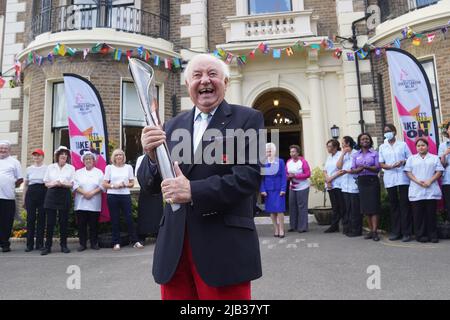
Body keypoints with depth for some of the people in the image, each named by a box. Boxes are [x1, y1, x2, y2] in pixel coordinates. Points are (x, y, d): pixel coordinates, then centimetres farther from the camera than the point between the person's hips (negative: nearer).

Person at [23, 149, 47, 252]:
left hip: (43, 194, -3)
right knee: (30, 219, 2)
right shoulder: (29, 169, 12)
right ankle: (29, 244, 10)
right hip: (31, 194, 3)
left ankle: (40, 244, 9)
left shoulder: (47, 168, 2)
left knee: (41, 219, 1)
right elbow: (25, 185, 17)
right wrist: (24, 199, 13)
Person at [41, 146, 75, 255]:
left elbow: (72, 184, 1)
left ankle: (63, 245, 11)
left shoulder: (71, 168, 7)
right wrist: (53, 184, -12)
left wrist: (61, 184, -16)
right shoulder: (50, 167, 11)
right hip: (51, 195, 1)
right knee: (50, 221, -1)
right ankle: (47, 246, 6)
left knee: (64, 221, 2)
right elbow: (46, 183, 8)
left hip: (65, 195, 0)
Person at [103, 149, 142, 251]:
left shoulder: (128, 167, 9)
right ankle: (116, 243, 12)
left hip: (125, 195, 0)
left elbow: (132, 183, 9)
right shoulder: (109, 167, 6)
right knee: (115, 220, 4)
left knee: (129, 218, -2)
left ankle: (135, 241, 5)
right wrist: (114, 186, -13)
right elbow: (104, 184, 4)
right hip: (112, 196, 0)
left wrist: (124, 185, -10)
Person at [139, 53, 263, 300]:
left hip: (225, 247, -3)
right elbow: (152, 186, 9)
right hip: (173, 247, 4)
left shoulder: (247, 119, -1)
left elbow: (250, 175, -13)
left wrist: (194, 191, -22)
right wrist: (151, 156, -12)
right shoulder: (173, 126, 11)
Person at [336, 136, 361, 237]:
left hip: (354, 186, -7)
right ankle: (350, 229, 19)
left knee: (355, 210, -1)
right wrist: (343, 153, 4)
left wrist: (348, 171, -17)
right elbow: (338, 166, 6)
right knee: (348, 209, 11)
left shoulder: (356, 153, -6)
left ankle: (357, 230, 6)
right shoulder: (344, 155, 16)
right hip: (345, 186, 7)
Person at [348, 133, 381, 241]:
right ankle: (371, 230, 14)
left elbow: (377, 168, -4)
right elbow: (353, 170, 5)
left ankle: (375, 231, -6)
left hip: (372, 181, -3)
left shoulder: (374, 153, 4)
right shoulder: (356, 155, 13)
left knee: (374, 206, -7)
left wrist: (366, 167, -19)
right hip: (361, 181, 3)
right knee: (365, 207, 5)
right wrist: (359, 169, -16)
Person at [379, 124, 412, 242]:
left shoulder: (403, 144, 9)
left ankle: (406, 232, -1)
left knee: (404, 204, -4)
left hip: (403, 177, -2)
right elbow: (381, 164, 7)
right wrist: (390, 166, -12)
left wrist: (403, 162, -14)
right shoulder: (382, 147, 12)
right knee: (393, 205, 5)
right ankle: (396, 232, 11)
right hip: (389, 179, 2)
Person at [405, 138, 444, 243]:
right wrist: (418, 181, -11)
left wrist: (430, 181, -11)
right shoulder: (411, 159, 15)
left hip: (431, 190, 0)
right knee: (418, 214, -1)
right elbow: (408, 172, 5)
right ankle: (420, 235, 5)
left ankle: (433, 235, 7)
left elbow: (439, 171, 4)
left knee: (431, 214, 0)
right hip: (416, 191, 0)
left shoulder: (435, 158, 14)